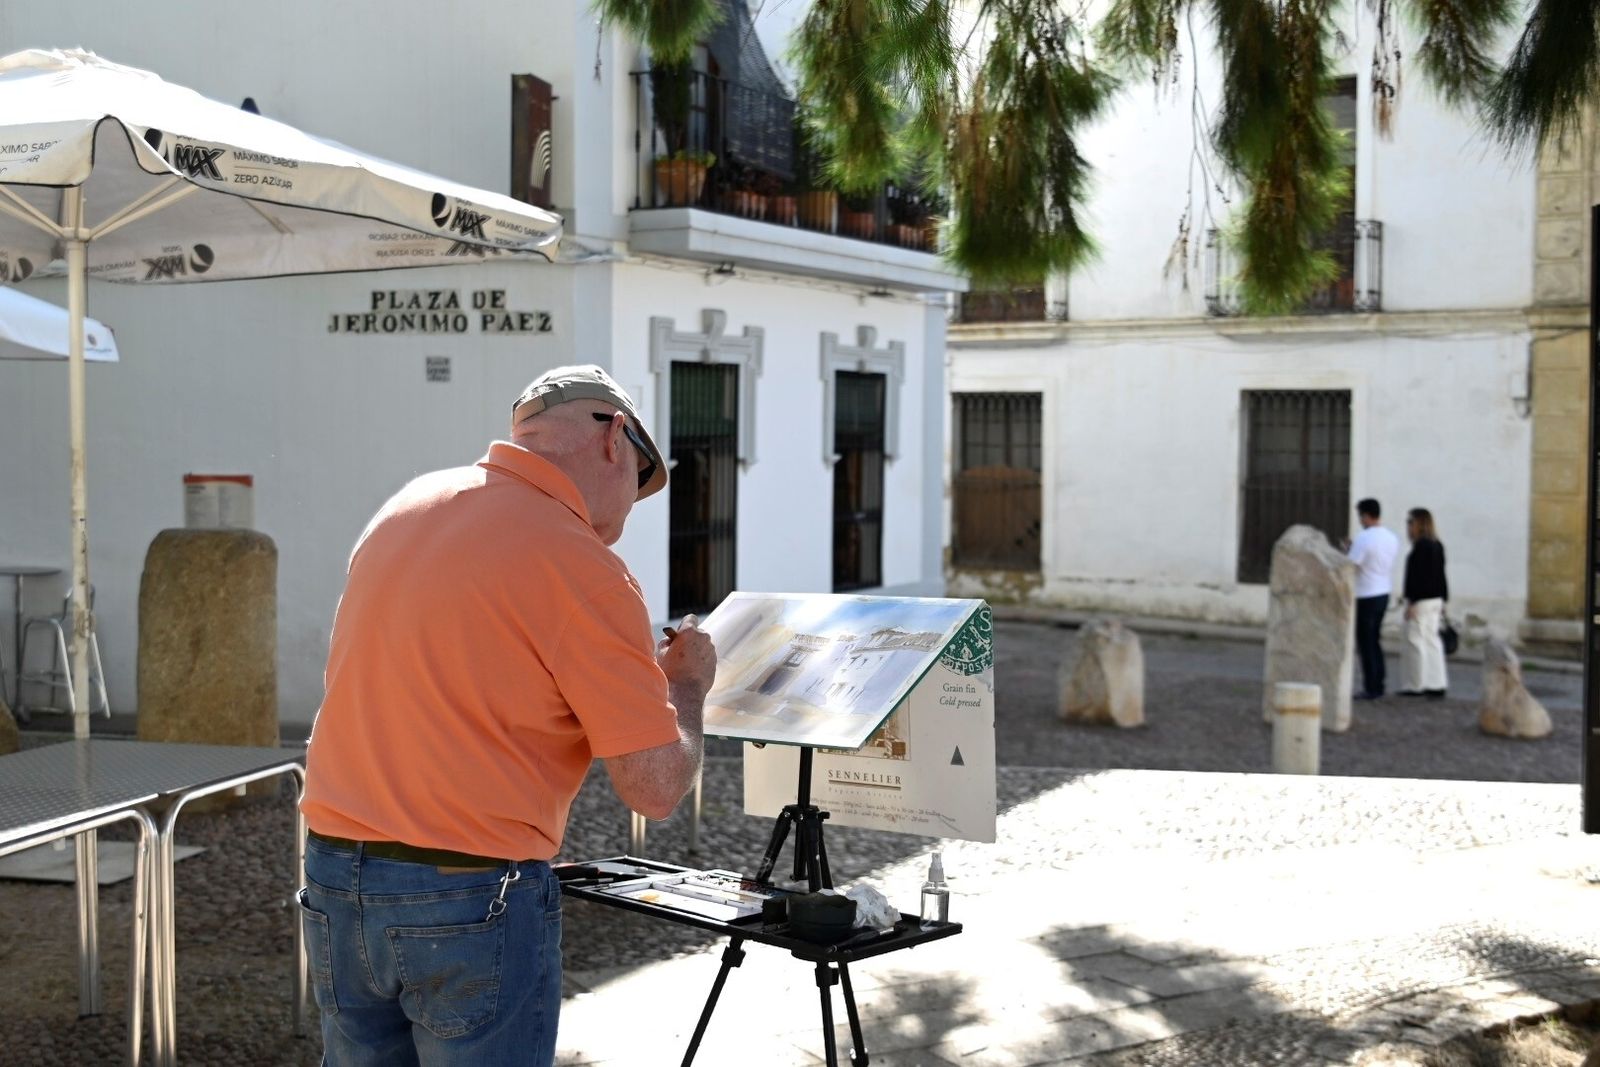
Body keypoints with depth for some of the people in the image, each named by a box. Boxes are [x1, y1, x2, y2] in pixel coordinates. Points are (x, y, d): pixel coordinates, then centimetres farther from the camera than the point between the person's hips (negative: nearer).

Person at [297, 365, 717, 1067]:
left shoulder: (404, 507, 7)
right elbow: (655, 787, -14)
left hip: (333, 880, 7)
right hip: (473, 901, -6)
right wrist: (687, 685, 6)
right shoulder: (583, 567, -14)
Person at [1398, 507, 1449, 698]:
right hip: (1435, 599, 9)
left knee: (1415, 641, -1)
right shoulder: (1437, 545, 12)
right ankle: (1437, 684, 13)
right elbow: (1440, 575, 16)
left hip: (1420, 601, -9)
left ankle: (1416, 685, 3)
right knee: (1431, 639, 12)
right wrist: (1442, 600, 20)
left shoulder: (1421, 546, -16)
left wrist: (1411, 602, -19)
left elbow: (1417, 575, -20)